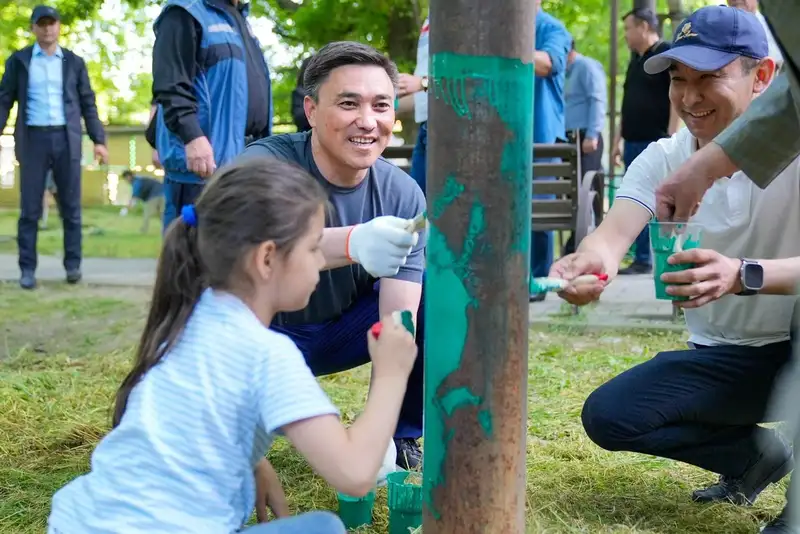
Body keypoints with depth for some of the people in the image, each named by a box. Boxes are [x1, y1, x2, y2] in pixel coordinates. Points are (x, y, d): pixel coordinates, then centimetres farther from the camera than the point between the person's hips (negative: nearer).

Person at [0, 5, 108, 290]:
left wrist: (99, 140, 1)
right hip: (33, 139, -1)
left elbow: (88, 104, 9)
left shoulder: (74, 62, 10)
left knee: (71, 206, 2)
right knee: (30, 208, -1)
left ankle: (72, 265, 9)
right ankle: (27, 269, 3)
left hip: (67, 139, 1)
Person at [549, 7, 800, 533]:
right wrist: (588, 261, -50)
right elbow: (615, 231, -25)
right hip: (724, 360, 5)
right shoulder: (662, 160, -6)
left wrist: (743, 276, -53)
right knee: (608, 415, -11)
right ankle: (754, 454, 13)